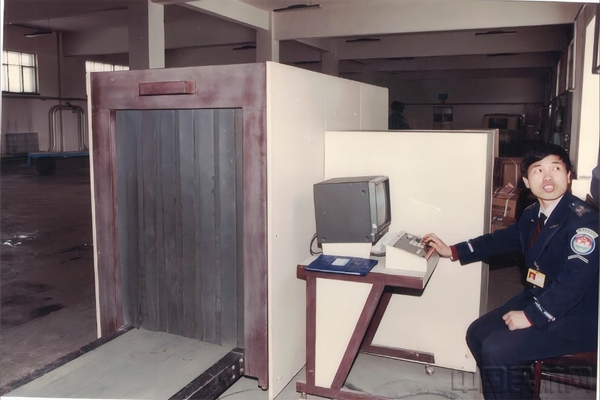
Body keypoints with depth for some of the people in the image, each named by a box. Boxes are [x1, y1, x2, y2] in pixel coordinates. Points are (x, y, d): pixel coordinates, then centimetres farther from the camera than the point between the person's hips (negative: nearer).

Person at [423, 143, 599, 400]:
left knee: (496, 350, -20)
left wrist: (531, 317, -25)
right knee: (478, 333, 7)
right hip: (538, 299, 9)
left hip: (576, 317, -9)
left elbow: (574, 280, -29)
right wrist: (452, 251, 15)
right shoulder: (533, 214, 5)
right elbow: (501, 239, 20)